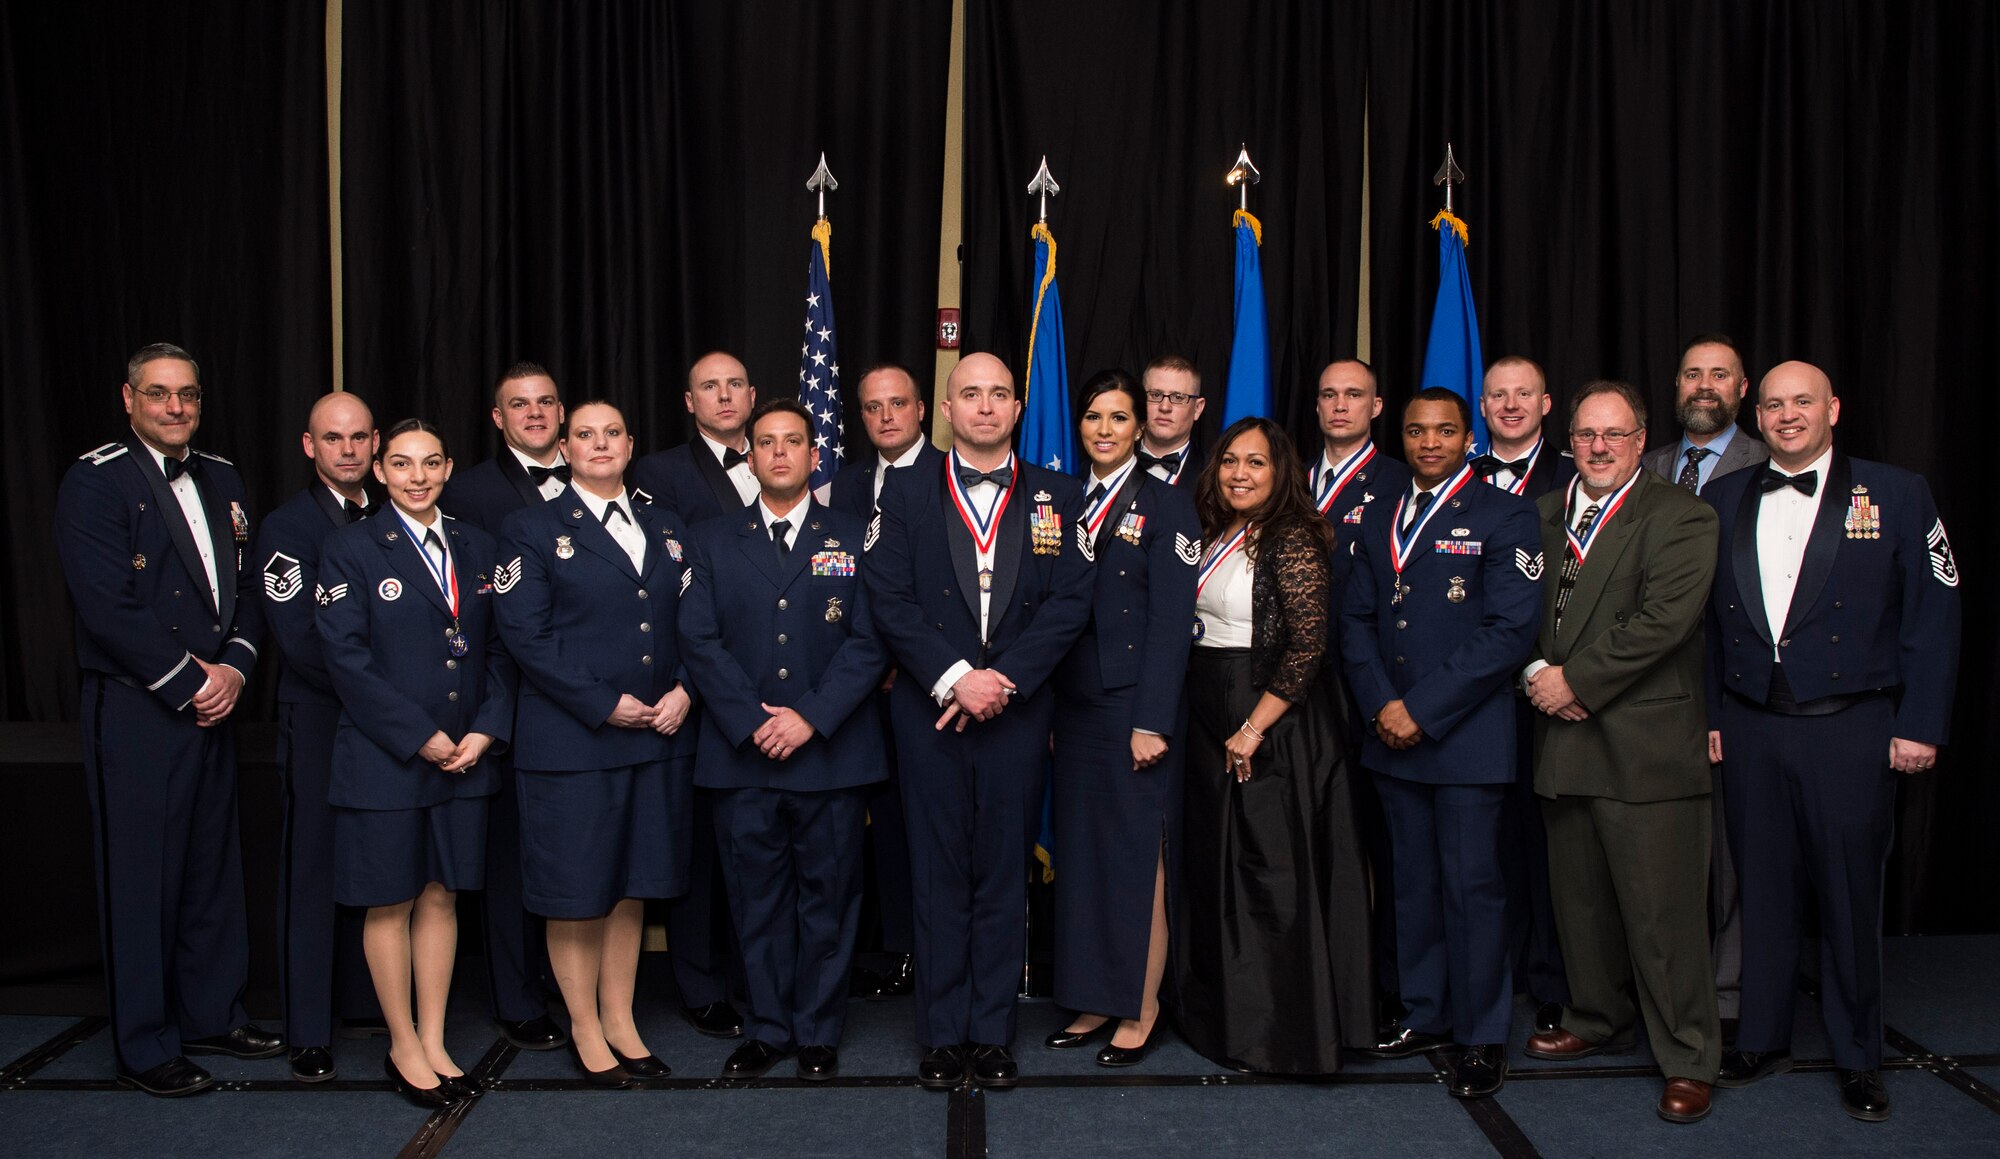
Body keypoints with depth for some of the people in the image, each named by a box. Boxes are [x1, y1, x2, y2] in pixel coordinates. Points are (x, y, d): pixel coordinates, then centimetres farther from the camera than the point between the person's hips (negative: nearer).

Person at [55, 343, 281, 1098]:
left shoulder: (221, 481, 13)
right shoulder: (95, 482, -9)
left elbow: (249, 588, 13)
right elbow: (107, 605, -17)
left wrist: (234, 667, -3)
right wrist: (190, 682, -13)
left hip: (213, 705, 7)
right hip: (135, 715, -7)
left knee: (213, 868, 15)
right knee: (142, 878, 2)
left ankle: (212, 1015, 29)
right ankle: (144, 1048, 14)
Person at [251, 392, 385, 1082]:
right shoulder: (287, 527, -5)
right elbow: (301, 641, -13)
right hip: (321, 722, -5)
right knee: (314, 873, 3)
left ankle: (369, 1002, 25)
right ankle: (309, 1032, 12)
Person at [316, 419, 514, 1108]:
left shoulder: (476, 549, 9)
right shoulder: (353, 548, -4)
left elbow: (498, 649, 9)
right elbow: (345, 656, -11)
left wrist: (487, 728, -6)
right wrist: (420, 737, -14)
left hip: (464, 759, 4)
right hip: (384, 759, -4)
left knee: (441, 896, 11)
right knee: (391, 903, 6)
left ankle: (434, 1043, 22)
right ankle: (404, 1047, 20)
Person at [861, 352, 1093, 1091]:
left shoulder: (1057, 497, 7)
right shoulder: (906, 493, 6)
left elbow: (1070, 601, -2)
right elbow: (889, 600, -3)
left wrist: (1004, 677, -13)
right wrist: (954, 676, -14)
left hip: (1017, 709, 1)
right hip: (930, 710, 0)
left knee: (1004, 871, 6)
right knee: (938, 874, 5)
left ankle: (993, 1031, 15)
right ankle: (943, 1034, 14)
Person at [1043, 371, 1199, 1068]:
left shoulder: (1166, 504, -4)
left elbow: (1171, 621, -10)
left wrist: (1151, 721, -16)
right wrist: (1049, 708, 5)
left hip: (1136, 706, -5)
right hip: (1075, 705, 5)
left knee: (1139, 858, 1)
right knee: (1082, 854, 9)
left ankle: (1140, 1011, 12)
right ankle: (1095, 1001, 20)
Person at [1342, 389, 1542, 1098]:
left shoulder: (1505, 516, -3)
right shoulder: (1379, 523, 15)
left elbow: (1508, 631, -12)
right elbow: (1356, 620, 11)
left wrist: (1423, 711, -15)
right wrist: (1383, 705, -7)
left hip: (1467, 738, -5)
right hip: (1391, 737, 5)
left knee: (1472, 887, 0)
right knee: (1414, 883, 13)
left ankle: (1481, 1037, 12)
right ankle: (1426, 1017, 25)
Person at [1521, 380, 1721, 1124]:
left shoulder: (1679, 517, -5)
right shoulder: (1544, 515, 14)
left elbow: (1663, 619, -16)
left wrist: (1577, 681, -14)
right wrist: (1536, 671, -5)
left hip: (1646, 745, -6)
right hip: (1566, 740, 6)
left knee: (1663, 909, -2)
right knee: (1579, 899, 16)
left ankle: (1687, 1060, 11)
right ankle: (1598, 1021, 34)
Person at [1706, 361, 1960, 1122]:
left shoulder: (1895, 495, 0)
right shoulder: (1723, 501, 8)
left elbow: (1933, 614, -2)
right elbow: (1704, 618, 10)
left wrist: (1920, 724, -7)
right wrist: (1705, 712, 4)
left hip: (1849, 726, -2)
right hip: (1749, 726, 3)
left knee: (1850, 894, 6)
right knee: (1762, 888, 10)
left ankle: (1858, 1059, 22)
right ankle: (1762, 1040, 25)